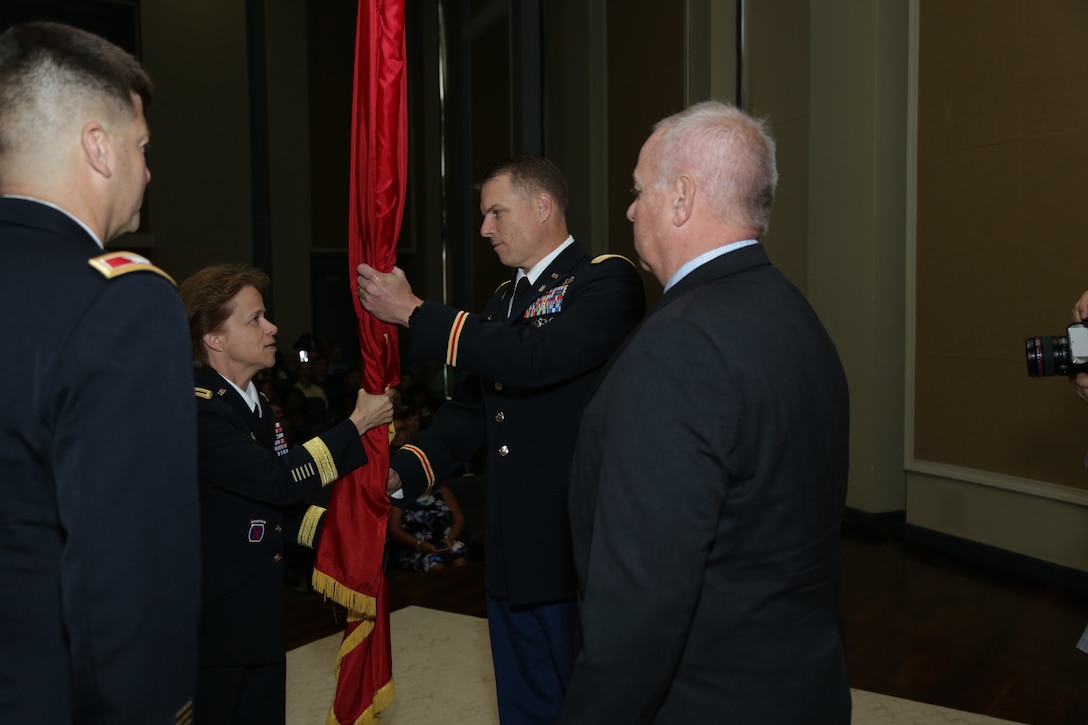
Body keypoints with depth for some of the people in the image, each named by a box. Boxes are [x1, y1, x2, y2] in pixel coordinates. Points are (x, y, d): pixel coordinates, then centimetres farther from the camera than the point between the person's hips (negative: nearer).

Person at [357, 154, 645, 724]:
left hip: (577, 547, -7)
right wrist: (403, 469, -2)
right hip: (512, 550, 7)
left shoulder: (606, 280, -11)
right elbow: (474, 405, 14)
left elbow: (534, 359, -27)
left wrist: (414, 312, -20)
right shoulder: (504, 298, 14)